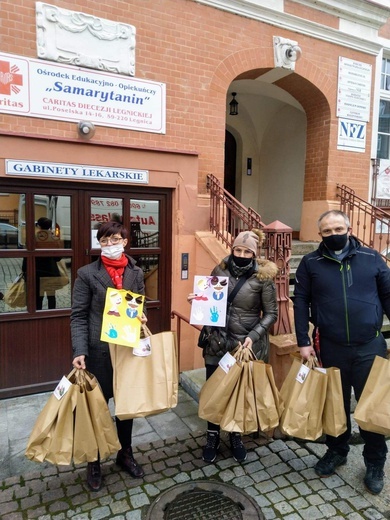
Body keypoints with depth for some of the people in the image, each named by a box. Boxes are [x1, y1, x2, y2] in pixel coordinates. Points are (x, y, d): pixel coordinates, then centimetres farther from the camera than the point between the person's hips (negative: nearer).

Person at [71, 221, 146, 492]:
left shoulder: (136, 273, 4)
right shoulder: (87, 274, -7)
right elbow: (78, 316, -9)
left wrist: (141, 317, -10)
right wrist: (79, 352, -18)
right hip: (98, 351, -3)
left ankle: (125, 453, 40)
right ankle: (94, 462, 34)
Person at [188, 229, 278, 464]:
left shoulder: (263, 277, -9)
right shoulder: (219, 270, -2)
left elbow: (271, 313, -6)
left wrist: (254, 335, -18)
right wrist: (197, 300, -12)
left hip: (247, 344, -2)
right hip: (218, 341, 2)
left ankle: (236, 436, 37)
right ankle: (213, 436, 31)